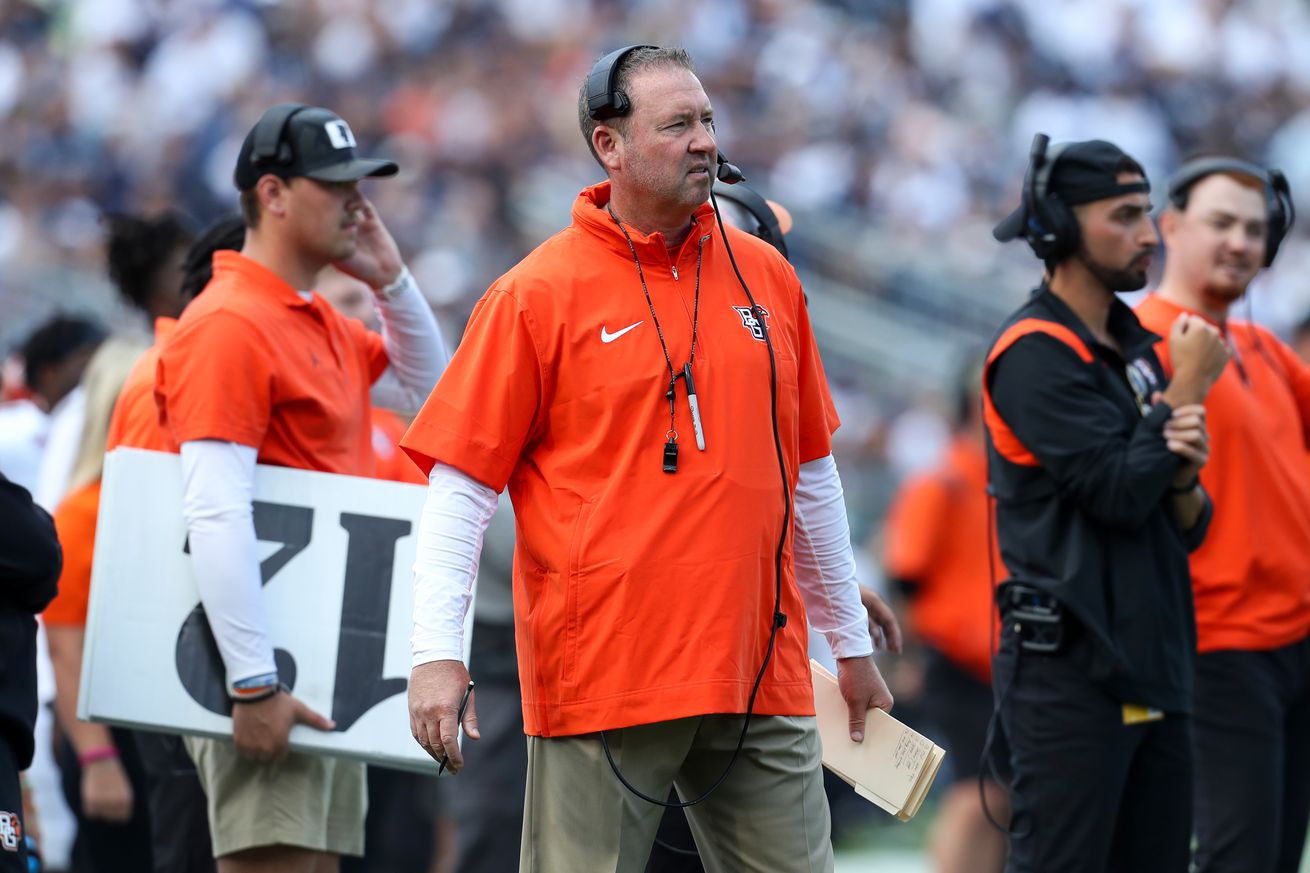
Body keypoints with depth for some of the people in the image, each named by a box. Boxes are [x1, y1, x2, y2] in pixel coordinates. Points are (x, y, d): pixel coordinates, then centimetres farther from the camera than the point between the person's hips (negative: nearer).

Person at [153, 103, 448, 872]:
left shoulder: (324, 324, 15)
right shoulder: (230, 326, -14)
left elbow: (425, 385, 32)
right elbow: (216, 513, -22)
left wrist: (390, 280, 14)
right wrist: (254, 684, -26)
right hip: (272, 673, -10)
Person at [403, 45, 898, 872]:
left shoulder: (766, 277, 12)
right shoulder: (539, 293, -2)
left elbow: (811, 474, 20)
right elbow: (461, 486, -4)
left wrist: (852, 642, 22)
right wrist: (439, 654, -13)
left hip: (762, 678, 4)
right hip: (600, 679, -4)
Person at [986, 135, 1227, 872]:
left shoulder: (1136, 351, 18)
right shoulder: (1036, 353, -9)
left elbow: (1185, 530, 18)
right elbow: (1115, 491, -18)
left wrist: (1184, 475, -5)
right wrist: (1185, 390, -6)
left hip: (1152, 672, 9)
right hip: (1072, 670, -9)